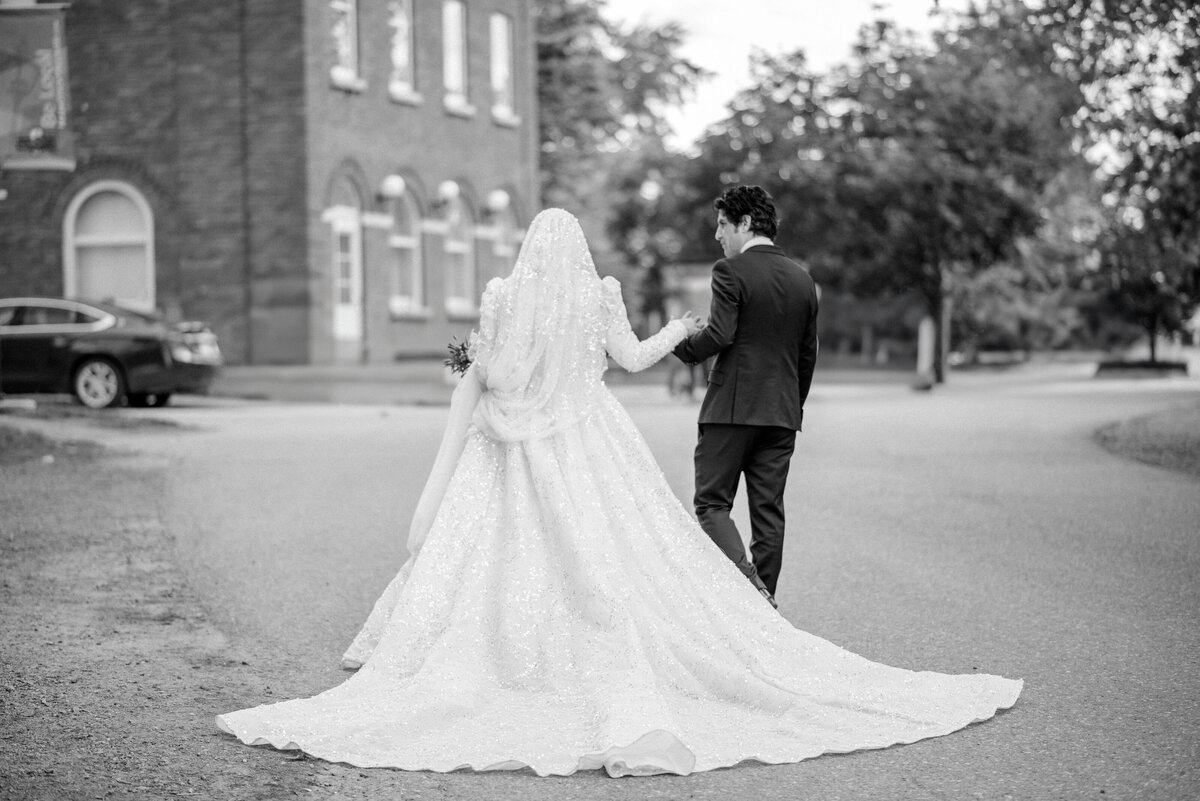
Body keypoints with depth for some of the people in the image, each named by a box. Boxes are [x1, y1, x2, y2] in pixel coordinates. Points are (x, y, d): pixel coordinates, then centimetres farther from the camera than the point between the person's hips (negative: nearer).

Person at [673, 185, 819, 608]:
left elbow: (719, 335, -19)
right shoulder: (802, 279, 12)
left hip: (732, 408, -6)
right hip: (783, 413, 6)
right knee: (768, 509, 10)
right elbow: (808, 354, 16)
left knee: (712, 502, 0)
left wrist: (680, 345, -1)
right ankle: (763, 600, 12)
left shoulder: (730, 271, -9)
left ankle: (748, 582, -19)